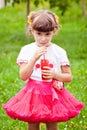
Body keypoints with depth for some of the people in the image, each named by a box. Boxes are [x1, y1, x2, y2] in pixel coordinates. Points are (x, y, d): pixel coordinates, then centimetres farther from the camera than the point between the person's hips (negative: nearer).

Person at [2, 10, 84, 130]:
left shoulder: (59, 52, -4)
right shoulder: (27, 50, -3)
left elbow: (69, 77, 1)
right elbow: (23, 76, -10)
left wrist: (54, 74, -17)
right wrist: (34, 58, -20)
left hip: (53, 94, 0)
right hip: (33, 93, 0)